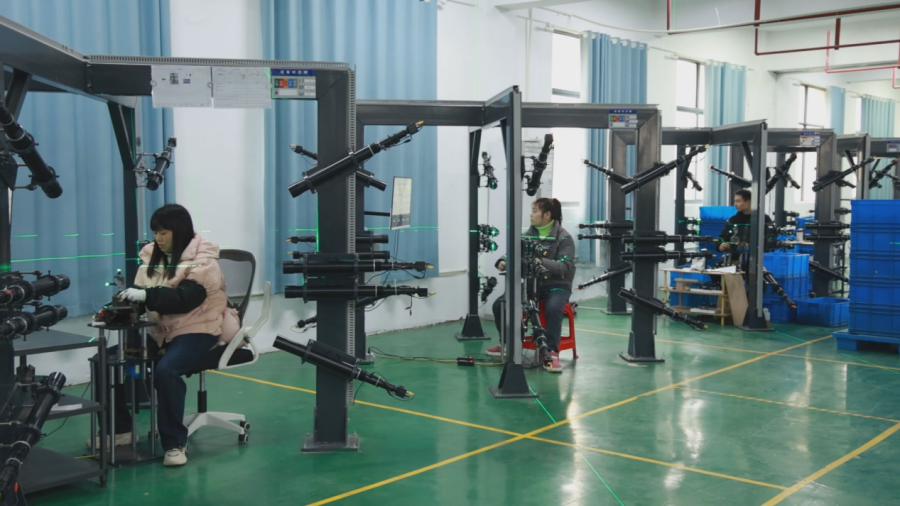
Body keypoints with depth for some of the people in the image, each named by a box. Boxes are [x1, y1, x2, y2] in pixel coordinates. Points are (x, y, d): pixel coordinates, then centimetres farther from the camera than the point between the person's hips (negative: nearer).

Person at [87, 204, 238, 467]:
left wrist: (146, 295, -33)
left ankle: (175, 443, -18)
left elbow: (185, 298, -24)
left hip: (197, 329, -7)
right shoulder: (153, 256, 11)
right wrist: (128, 296, -11)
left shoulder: (202, 261, -10)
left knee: (165, 371, -32)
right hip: (161, 330, 7)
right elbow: (143, 293, 12)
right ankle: (120, 429, 10)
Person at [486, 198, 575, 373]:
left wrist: (543, 263, -36)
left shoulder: (563, 237, -9)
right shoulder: (529, 234, 7)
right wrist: (503, 262, -20)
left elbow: (566, 266, -20)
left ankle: (552, 352, -24)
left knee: (553, 308, -37)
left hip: (556, 285, -5)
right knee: (499, 304, -10)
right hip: (531, 282, 5)